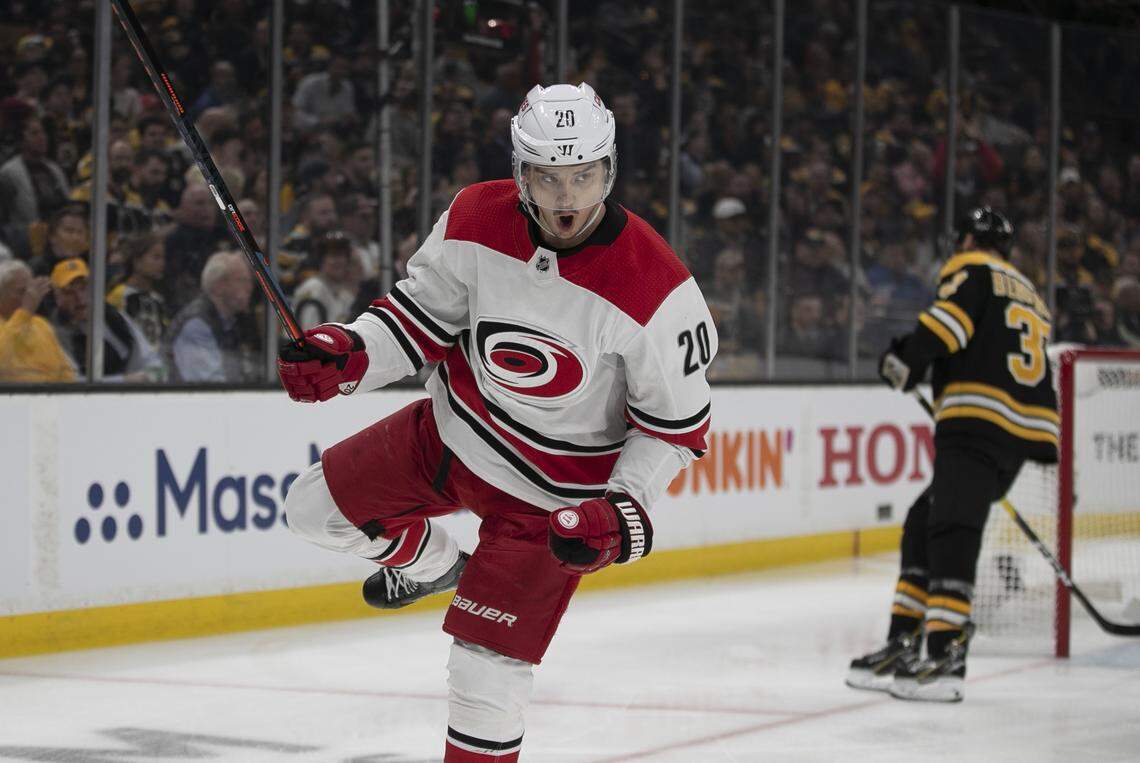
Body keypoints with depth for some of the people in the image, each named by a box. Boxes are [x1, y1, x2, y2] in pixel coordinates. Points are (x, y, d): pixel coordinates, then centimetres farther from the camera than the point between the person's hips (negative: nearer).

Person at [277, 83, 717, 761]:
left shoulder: (657, 291, -28)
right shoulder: (476, 221, -17)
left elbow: (676, 423, -16)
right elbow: (424, 315, -2)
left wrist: (622, 511, -26)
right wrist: (346, 356, -20)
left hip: (552, 494, -5)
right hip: (455, 430, 5)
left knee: (488, 668, -8)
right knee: (318, 507, 11)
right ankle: (432, 564, 41)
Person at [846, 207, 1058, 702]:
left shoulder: (971, 268, 5)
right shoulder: (1031, 298, 30)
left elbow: (954, 315, -15)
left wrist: (908, 356, -12)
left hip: (977, 421, -9)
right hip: (1026, 433, 9)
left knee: (950, 533, -17)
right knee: (923, 526, 15)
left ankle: (946, 657, -30)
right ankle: (903, 646, 14)